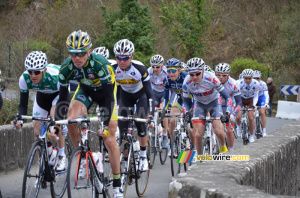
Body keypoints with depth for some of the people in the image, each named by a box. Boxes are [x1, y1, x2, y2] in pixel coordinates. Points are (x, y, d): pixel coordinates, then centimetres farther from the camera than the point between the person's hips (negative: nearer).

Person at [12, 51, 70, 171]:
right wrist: (19, 119, -41)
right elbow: (23, 104, -23)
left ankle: (62, 156, -17)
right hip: (42, 96, 4)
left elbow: (66, 102, -38)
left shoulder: (55, 76, -41)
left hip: (59, 93, -4)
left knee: (54, 117, -31)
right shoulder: (24, 79, -31)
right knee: (37, 132, -5)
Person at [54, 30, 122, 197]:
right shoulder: (66, 68, -25)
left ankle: (117, 185, 1)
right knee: (71, 121, -26)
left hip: (105, 91, -3)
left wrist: (106, 124, -39)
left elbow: (108, 95, -33)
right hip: (85, 91, 3)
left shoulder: (99, 63, -36)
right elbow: (62, 97, -16)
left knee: (109, 139, -8)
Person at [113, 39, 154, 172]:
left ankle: (143, 156, 5)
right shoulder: (113, 69, -28)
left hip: (140, 95, -2)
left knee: (141, 124, -15)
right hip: (125, 96, 2)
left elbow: (149, 93, -30)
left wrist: (150, 115, -37)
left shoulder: (140, 68, -33)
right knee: (122, 128, -11)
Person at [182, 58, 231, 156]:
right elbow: (186, 100, -6)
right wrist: (187, 112, -25)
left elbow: (226, 96, -24)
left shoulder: (211, 78, -32)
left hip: (214, 103, -2)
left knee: (219, 132, -18)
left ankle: (223, 147, 15)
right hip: (200, 105, 2)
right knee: (198, 135, -13)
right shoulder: (187, 82, -24)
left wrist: (227, 113, -35)